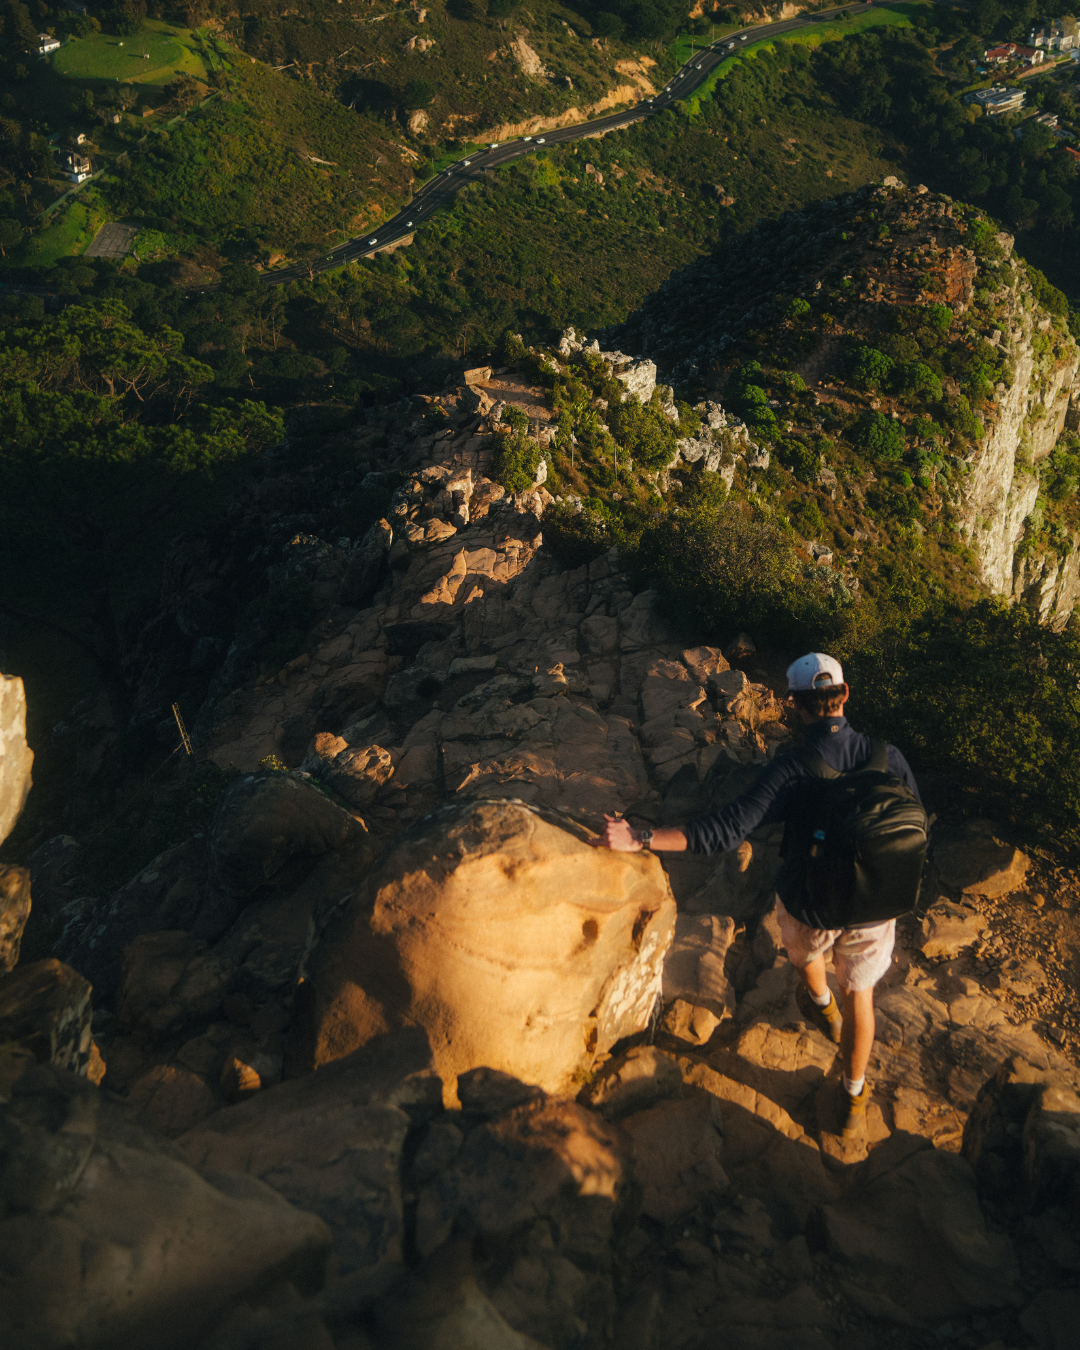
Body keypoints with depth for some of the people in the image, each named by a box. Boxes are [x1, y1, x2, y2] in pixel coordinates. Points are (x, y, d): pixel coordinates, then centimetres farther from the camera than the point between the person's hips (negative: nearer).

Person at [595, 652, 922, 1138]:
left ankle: (822, 1006, 68)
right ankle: (853, 1098, 44)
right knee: (858, 994, 26)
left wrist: (638, 840, -35)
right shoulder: (888, 758, -18)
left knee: (806, 951, 35)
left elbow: (724, 830, -36)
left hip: (809, 904, -2)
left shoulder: (790, 771, -29)